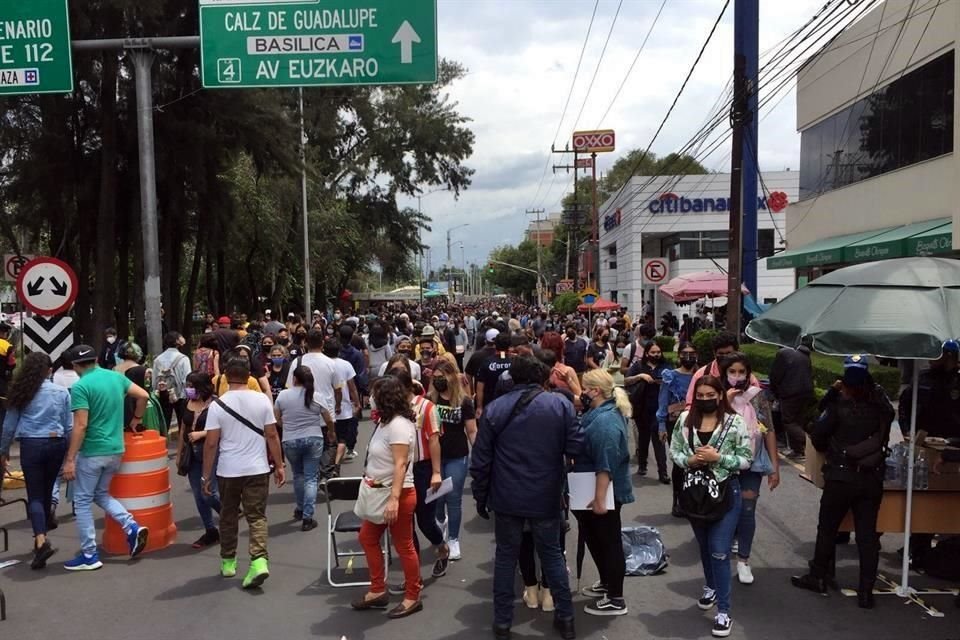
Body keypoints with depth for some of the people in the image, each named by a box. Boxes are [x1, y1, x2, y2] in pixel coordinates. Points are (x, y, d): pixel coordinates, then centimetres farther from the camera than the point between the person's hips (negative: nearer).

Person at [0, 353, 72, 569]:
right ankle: (41, 539, 25)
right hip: (56, 444, 2)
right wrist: (69, 453, 15)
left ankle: (41, 541, -19)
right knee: (46, 493, 14)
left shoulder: (21, 392, 1)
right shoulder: (62, 392, 4)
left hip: (31, 445, -2)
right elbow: (69, 427, 6)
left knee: (35, 495, -1)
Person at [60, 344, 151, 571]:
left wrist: (70, 459, -15)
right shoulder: (116, 377, 5)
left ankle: (89, 555, 12)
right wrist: (136, 419, 24)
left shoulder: (81, 387, -14)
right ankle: (133, 528, 6)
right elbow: (143, 396, 8)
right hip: (115, 450, 7)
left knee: (83, 501, 7)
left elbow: (80, 426, -19)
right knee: (101, 494, 23)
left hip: (92, 452, -7)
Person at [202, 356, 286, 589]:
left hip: (228, 472, 0)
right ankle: (259, 560, -13)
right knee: (257, 517, 4)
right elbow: (272, 435, -2)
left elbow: (211, 443, -8)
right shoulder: (262, 400, -4)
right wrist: (279, 465, 6)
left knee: (228, 517, 17)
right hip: (258, 469, 0)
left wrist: (206, 475, 1)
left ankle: (228, 562, 29)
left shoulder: (218, 405, -8)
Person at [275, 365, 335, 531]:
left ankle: (300, 509, 34)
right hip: (313, 440, -1)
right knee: (311, 477, 2)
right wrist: (331, 433, 22)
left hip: (290, 441, 1)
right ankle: (307, 518, -2)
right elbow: (329, 420, 1)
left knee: (298, 475, 21)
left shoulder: (283, 395, -3)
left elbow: (277, 420, 4)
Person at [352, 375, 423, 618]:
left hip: (398, 494, -11)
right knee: (367, 538, 16)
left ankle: (413, 597, 17)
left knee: (403, 546, 2)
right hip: (380, 491, 11)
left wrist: (394, 498, -32)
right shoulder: (386, 421, 9)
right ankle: (378, 591, 27)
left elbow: (400, 465, -28)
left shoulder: (398, 425, -22)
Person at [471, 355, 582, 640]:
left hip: (507, 498, 0)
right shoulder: (560, 404, -7)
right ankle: (565, 617, 23)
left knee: (506, 557, 14)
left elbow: (480, 460, -2)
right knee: (552, 554, 17)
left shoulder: (494, 408, -4)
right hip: (547, 497, 0)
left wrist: (480, 497, 8)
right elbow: (576, 448, -8)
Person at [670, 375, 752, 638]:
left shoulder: (734, 423, -11)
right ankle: (711, 587, 45)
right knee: (704, 545, 21)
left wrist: (718, 458, -21)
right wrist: (690, 461, -17)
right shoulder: (685, 419, -2)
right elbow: (674, 450, 2)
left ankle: (723, 611, 3)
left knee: (719, 551, -6)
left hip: (725, 491, -4)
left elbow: (746, 459, -9)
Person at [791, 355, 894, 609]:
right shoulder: (880, 408, 0)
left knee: (827, 529, 11)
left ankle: (818, 577, 23)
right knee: (867, 534, 7)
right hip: (872, 479, 3)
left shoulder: (839, 407, -10)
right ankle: (866, 590, 9)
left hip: (841, 477, -3)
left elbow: (817, 434, -8)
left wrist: (827, 450, 14)